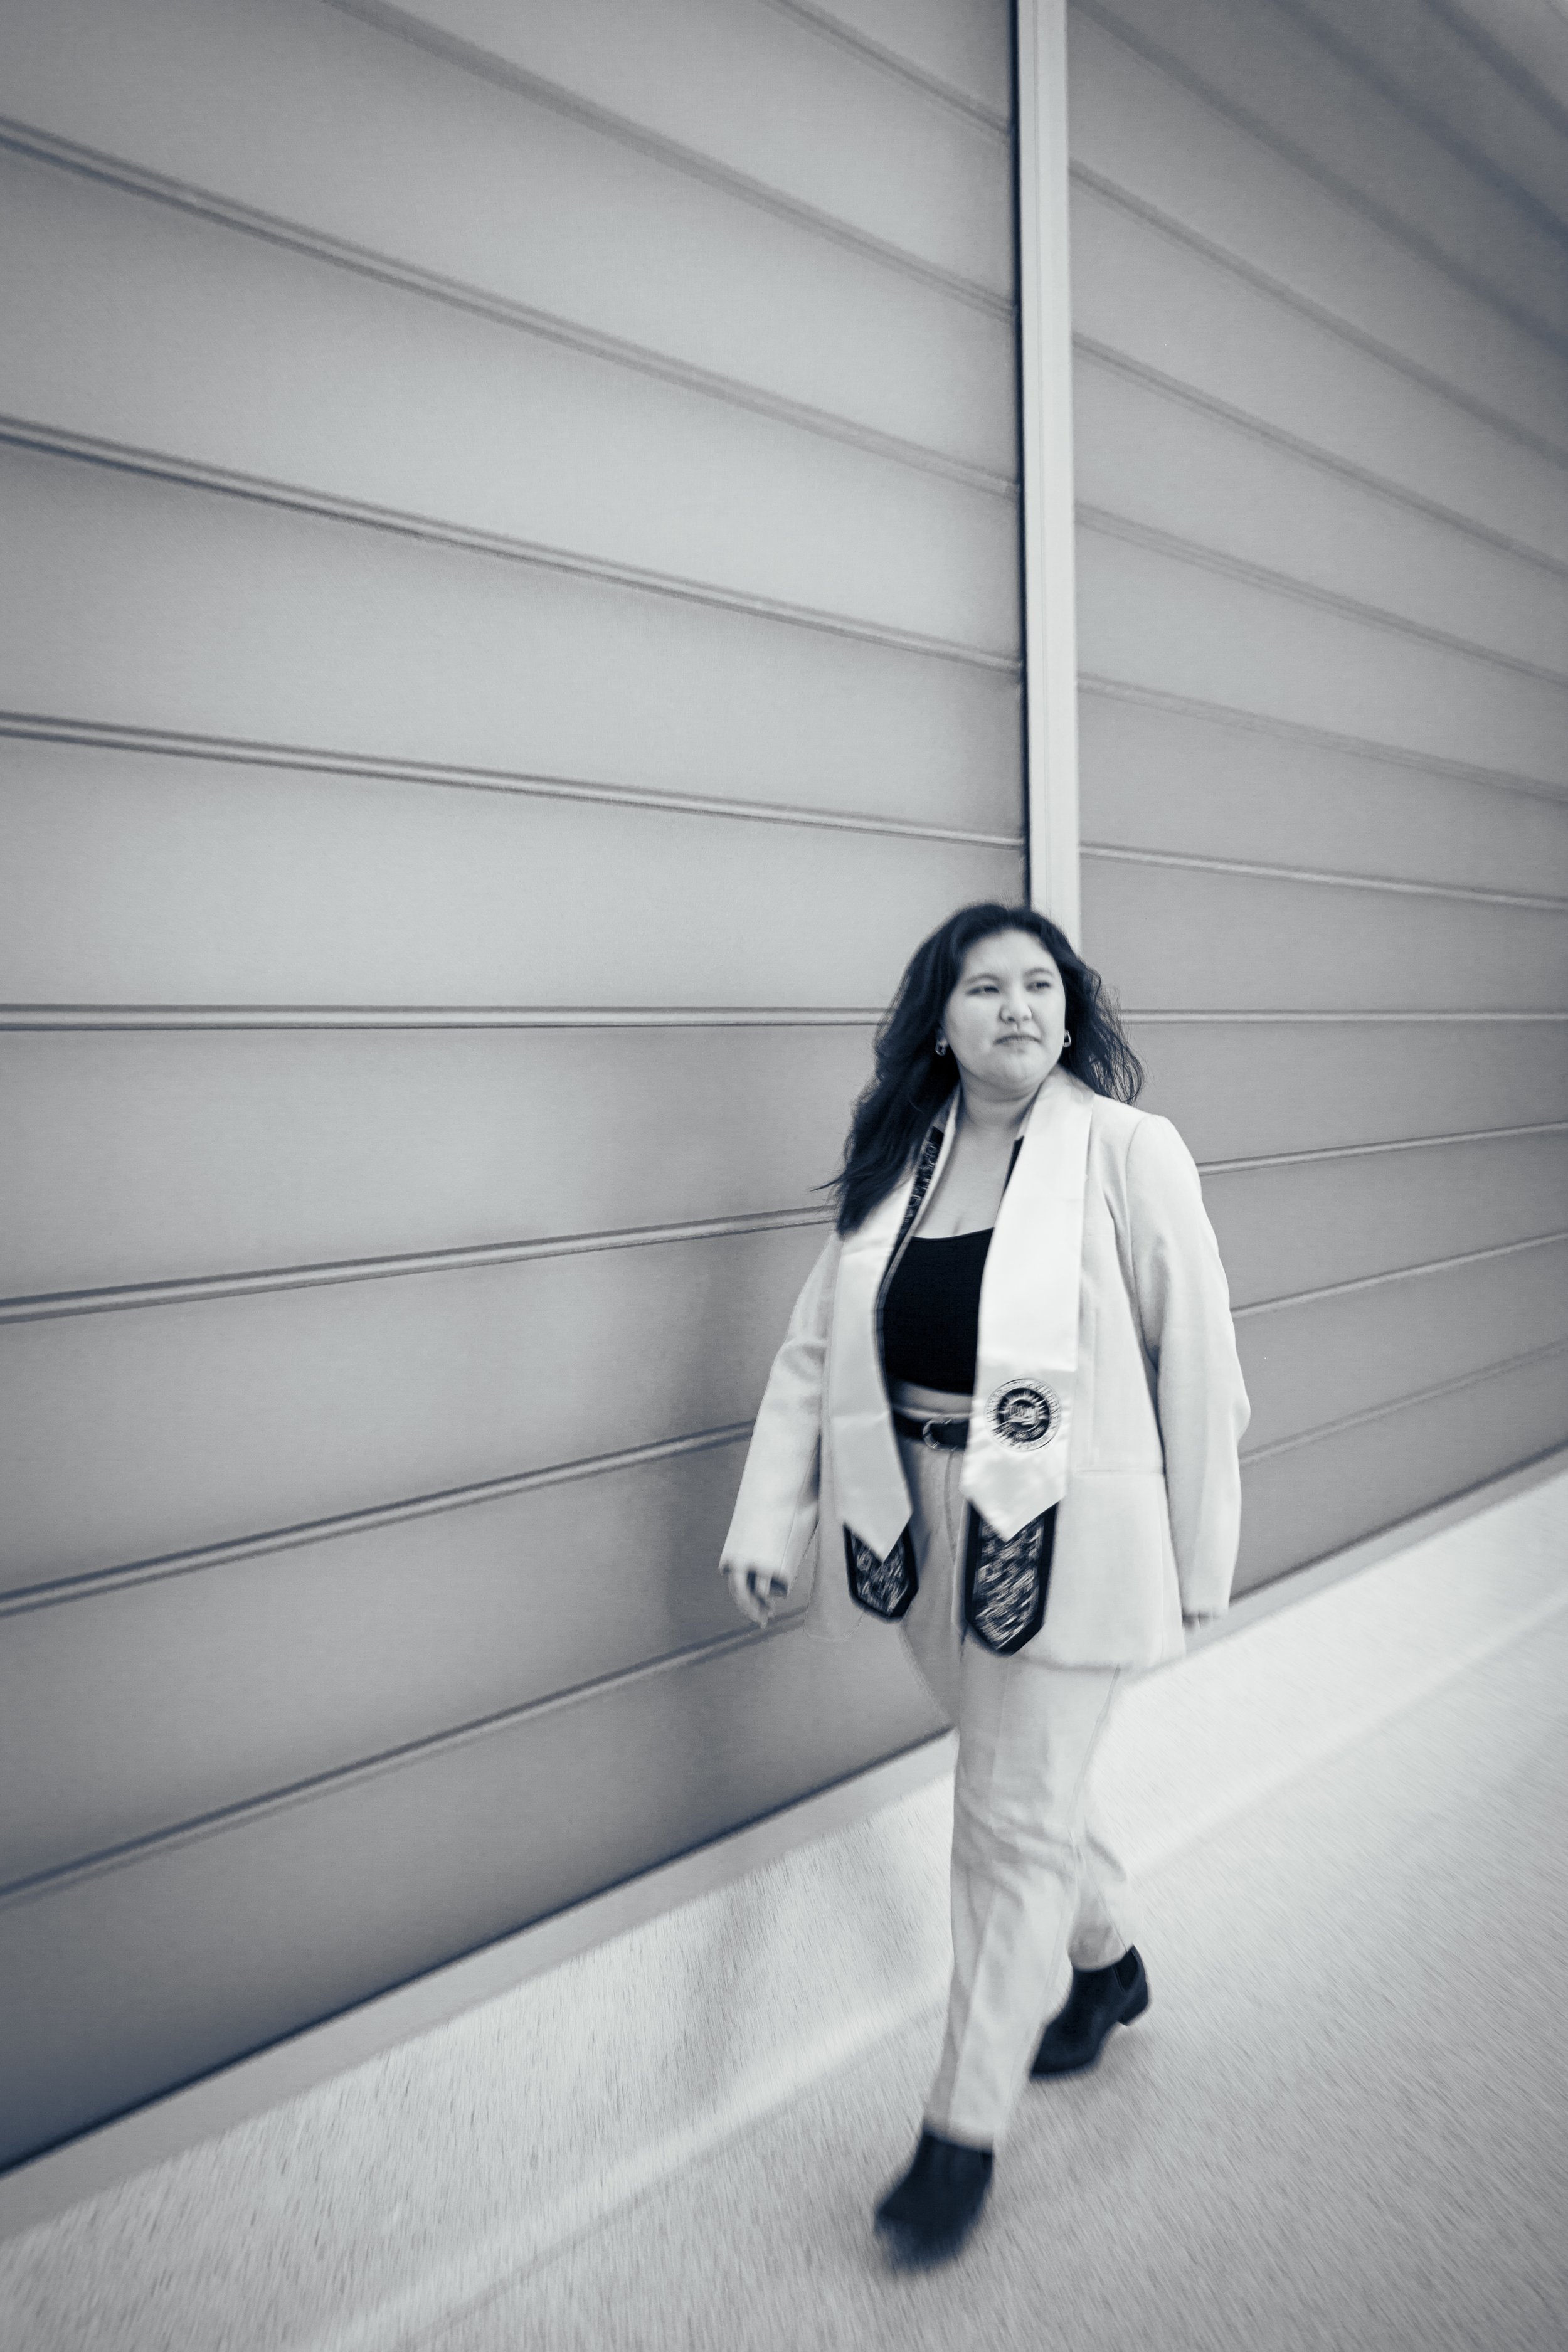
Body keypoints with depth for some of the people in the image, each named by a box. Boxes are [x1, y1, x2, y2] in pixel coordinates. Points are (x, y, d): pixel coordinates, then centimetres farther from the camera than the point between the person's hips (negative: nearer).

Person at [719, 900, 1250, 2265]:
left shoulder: (1129, 1154, -11)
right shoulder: (892, 1166, 2)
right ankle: (1110, 1964, 53)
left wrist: (1198, 1557, -3)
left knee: (1017, 1819, 4)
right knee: (1028, 1777, 23)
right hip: (929, 1531, 5)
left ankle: (967, 2130, 26)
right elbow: (815, 1353, 3)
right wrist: (772, 1522, -1)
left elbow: (1197, 1362, -7)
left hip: (1065, 1538, -5)